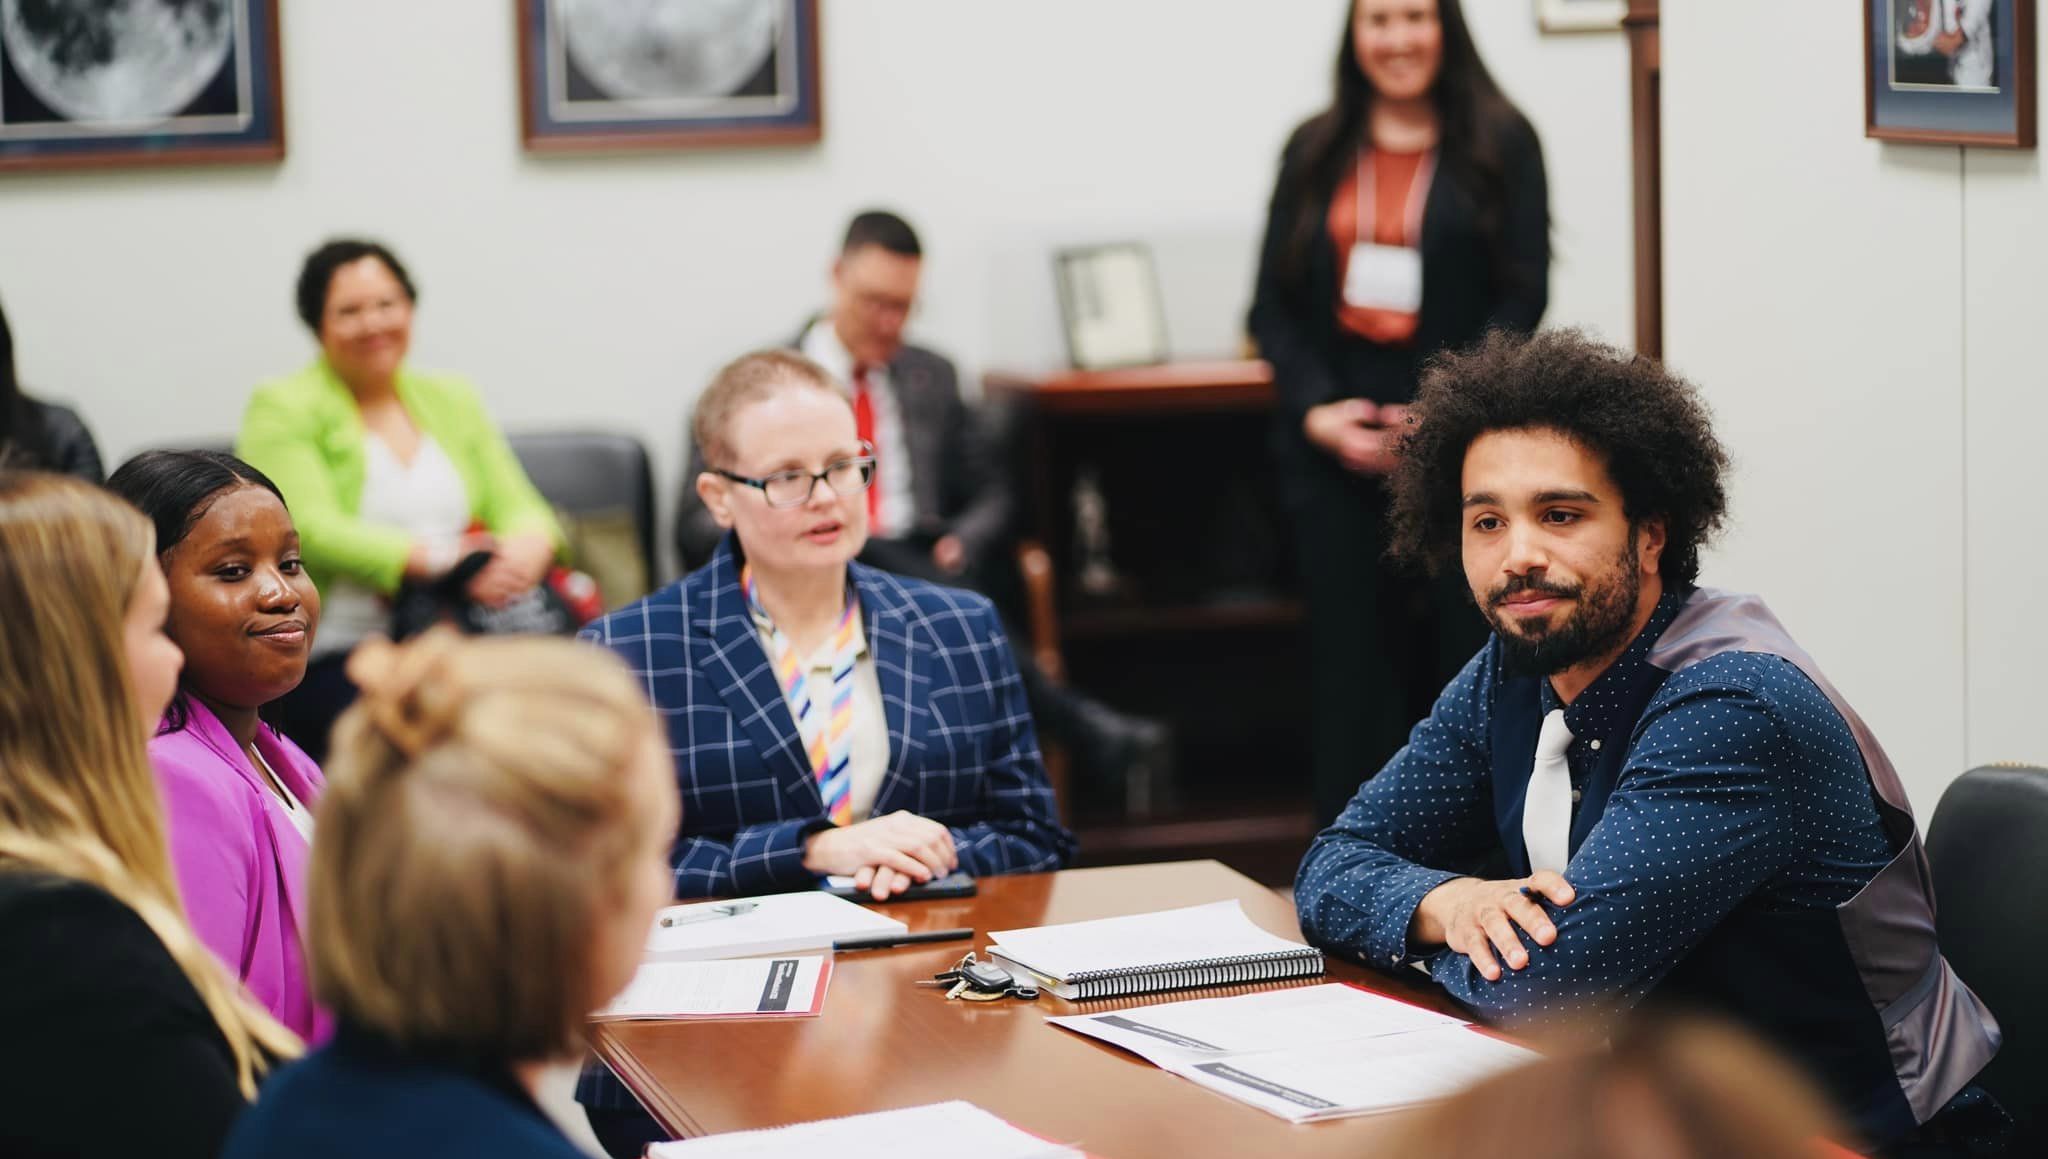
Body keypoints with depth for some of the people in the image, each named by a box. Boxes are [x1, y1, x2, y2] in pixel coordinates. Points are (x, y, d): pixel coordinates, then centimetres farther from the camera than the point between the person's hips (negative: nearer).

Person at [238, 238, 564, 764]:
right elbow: (310, 530, -10)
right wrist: (439, 560, -23)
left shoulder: (452, 400, 21)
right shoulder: (282, 409, 4)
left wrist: (530, 546, -13)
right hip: (334, 661, -5)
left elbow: (517, 506, 14)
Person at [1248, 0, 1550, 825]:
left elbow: (1523, 294, -3)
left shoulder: (1500, 144, 4)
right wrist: (1314, 409, -6)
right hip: (1334, 450, 2)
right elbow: (1273, 301, 9)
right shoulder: (1313, 152, 12)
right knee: (1351, 664, 1)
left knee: (1467, 653, -2)